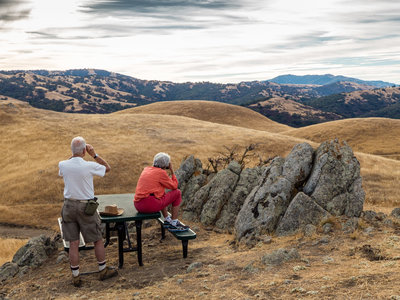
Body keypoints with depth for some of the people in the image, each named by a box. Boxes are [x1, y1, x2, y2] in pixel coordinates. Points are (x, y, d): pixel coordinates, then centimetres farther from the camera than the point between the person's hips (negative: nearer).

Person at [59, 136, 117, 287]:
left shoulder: (63, 165, -8)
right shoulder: (90, 166, -18)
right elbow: (107, 168, 1)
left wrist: (74, 155, 9)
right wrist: (94, 154, -3)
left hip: (69, 205, 4)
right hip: (86, 207, -3)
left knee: (73, 243, 9)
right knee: (98, 240, 14)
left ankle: (76, 276, 18)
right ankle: (103, 270, 27)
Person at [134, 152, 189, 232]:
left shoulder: (146, 169, 17)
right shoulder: (161, 173, -4)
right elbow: (174, 186, 6)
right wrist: (172, 171, 14)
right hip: (150, 205, -8)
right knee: (177, 193, 8)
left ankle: (167, 220, 36)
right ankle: (174, 224, 12)